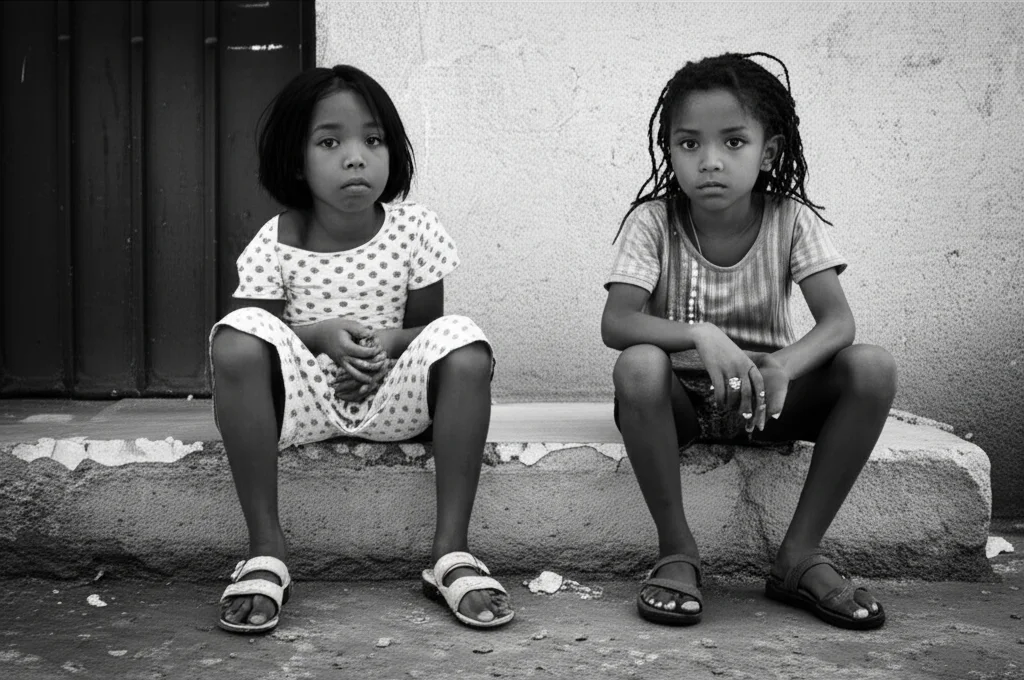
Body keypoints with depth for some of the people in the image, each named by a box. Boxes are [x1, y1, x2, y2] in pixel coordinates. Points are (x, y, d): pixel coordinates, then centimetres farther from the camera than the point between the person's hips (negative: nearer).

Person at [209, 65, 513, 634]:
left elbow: (426, 327, 4)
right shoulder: (276, 243, -6)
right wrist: (321, 335, -21)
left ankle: (452, 551, -22)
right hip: (303, 397, -1)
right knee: (236, 338, -30)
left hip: (392, 394, 1)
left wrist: (389, 341, -19)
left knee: (466, 345, -27)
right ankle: (267, 553, -25)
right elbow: (260, 337, -2)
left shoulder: (415, 229, -4)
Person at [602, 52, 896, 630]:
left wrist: (784, 366, -38)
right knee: (637, 367, -36)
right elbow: (615, 324, -22)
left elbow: (839, 321, -17)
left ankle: (801, 554, -13)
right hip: (682, 398, -2)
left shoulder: (790, 219, -6)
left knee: (874, 368, -23)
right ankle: (677, 551, -18)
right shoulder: (653, 222, -10)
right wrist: (700, 335, -40)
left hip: (764, 394, 2)